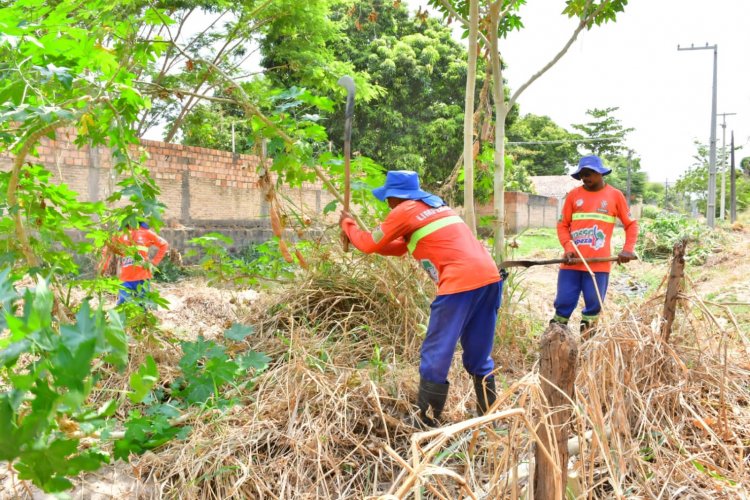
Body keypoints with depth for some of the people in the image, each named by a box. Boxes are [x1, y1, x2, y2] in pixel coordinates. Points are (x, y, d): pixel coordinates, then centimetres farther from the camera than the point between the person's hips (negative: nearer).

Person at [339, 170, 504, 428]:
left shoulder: (404, 211, 1)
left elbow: (369, 245, 13)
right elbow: (401, 246, 34)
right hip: (489, 277, 8)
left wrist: (347, 224, 30)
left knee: (435, 357, 3)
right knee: (479, 357, 18)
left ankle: (426, 427, 10)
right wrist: (365, 238, 32)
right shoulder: (434, 205, 26)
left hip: (462, 283, -8)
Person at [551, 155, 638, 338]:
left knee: (593, 307, 5)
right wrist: (568, 248, -8)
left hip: (599, 264, 0)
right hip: (572, 262, 0)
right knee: (563, 304, 0)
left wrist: (628, 249, -4)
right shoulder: (573, 194, 7)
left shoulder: (615, 195, 5)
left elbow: (631, 224, 10)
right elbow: (563, 225, 8)